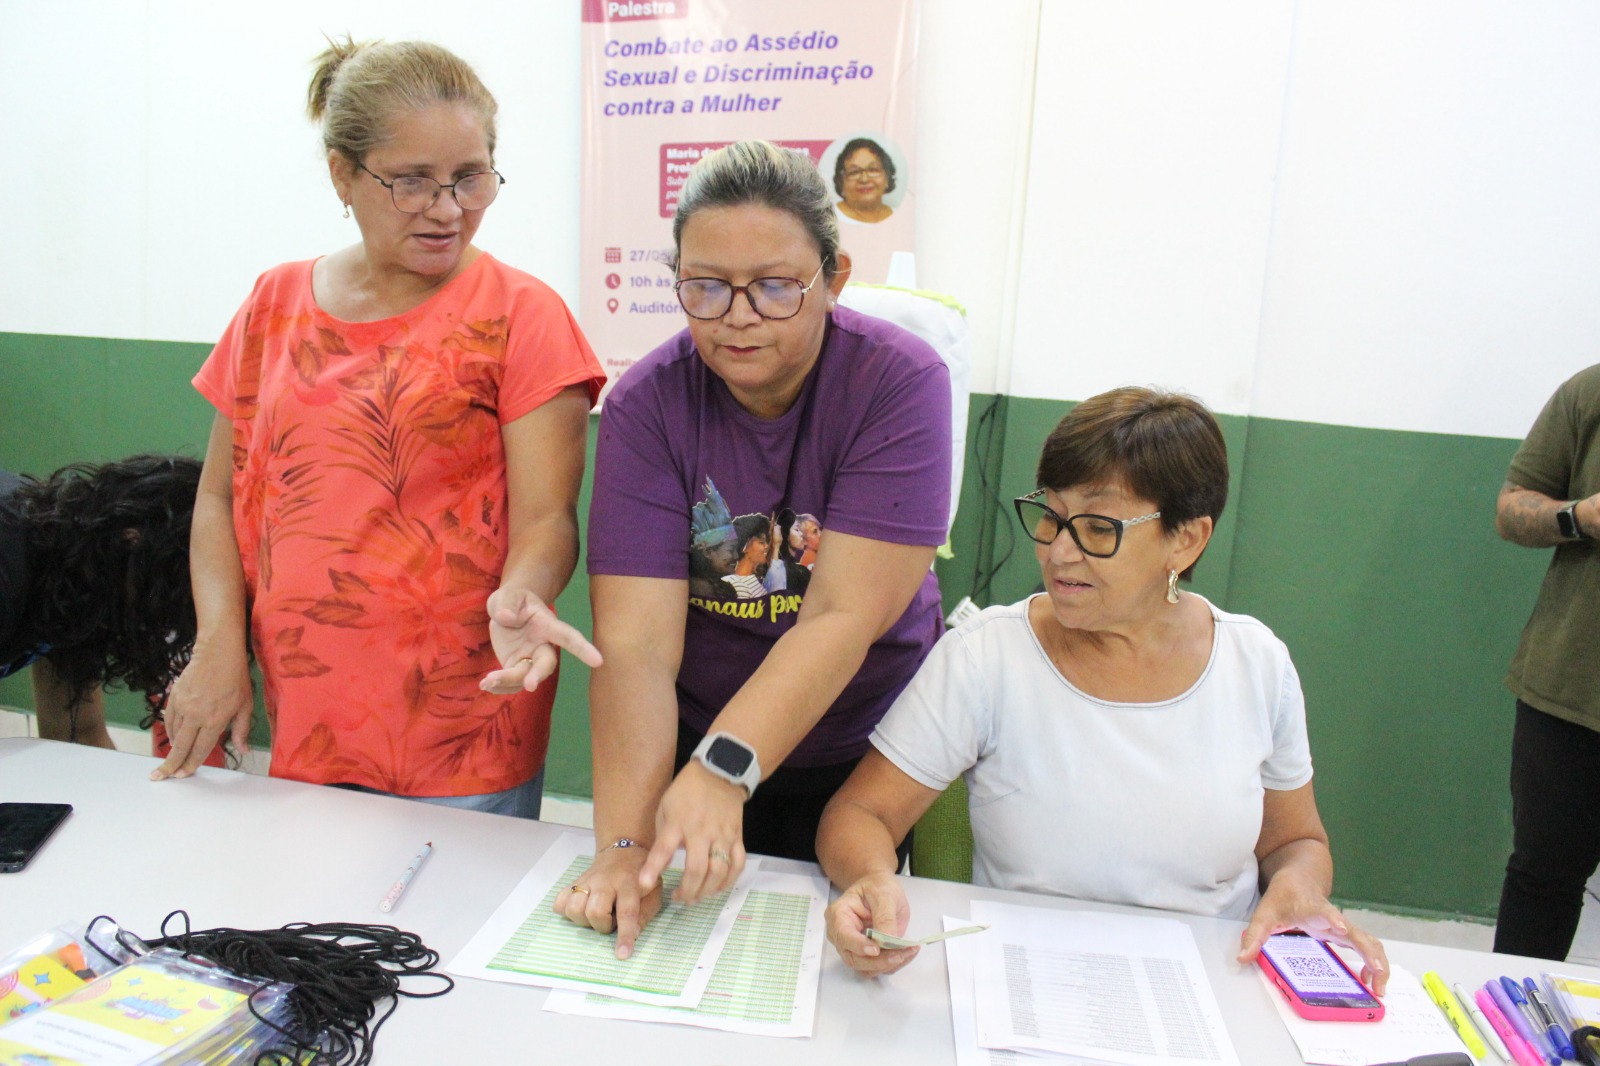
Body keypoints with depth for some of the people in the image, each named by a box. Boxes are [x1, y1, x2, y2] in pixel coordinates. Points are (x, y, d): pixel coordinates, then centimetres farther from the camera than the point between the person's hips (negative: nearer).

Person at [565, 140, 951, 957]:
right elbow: (634, 643, -24)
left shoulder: (900, 382, -19)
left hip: (865, 761, 0)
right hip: (697, 745, 1)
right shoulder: (645, 404, -15)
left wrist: (723, 770, -36)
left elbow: (843, 616, -26)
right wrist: (626, 843, -33)